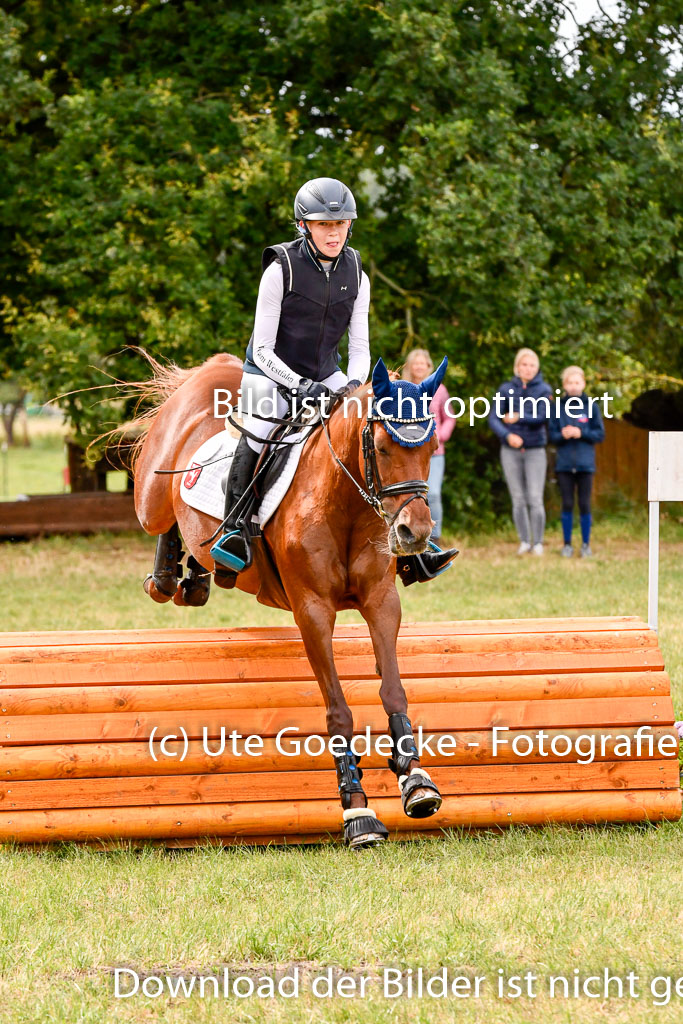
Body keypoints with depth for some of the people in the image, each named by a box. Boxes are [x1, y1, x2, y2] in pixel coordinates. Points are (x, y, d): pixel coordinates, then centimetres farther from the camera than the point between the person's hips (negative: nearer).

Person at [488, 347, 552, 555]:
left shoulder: (543, 390, 1)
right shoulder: (506, 389, 4)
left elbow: (542, 417, -11)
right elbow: (493, 419, -4)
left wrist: (517, 418, -6)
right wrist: (507, 435, -19)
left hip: (535, 450, -2)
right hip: (510, 450, 2)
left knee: (535, 498, -8)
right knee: (518, 499, 5)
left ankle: (538, 542, 1)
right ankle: (524, 541, 14)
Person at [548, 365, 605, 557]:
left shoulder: (591, 406, 1)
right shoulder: (559, 407, 4)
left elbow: (600, 434, 1)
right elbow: (551, 434, 4)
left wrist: (581, 433, -13)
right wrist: (562, 435, -16)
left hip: (585, 462, -1)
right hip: (564, 462, 1)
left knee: (584, 504, 2)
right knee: (567, 505, 4)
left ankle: (586, 544, 12)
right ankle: (567, 544, 12)